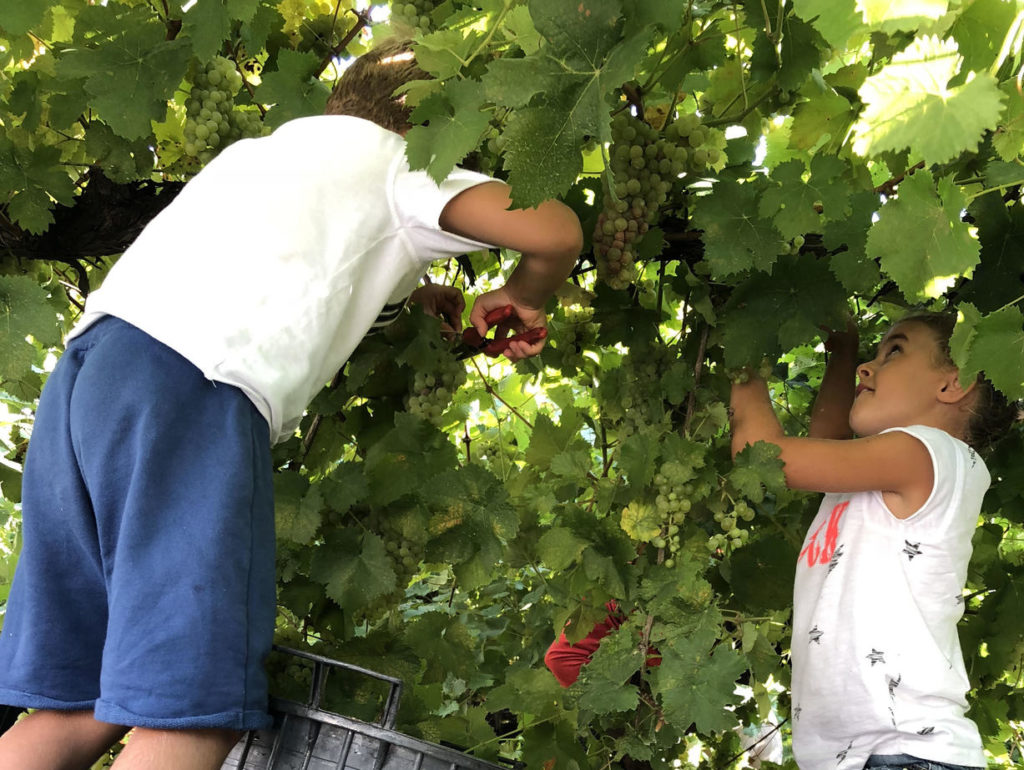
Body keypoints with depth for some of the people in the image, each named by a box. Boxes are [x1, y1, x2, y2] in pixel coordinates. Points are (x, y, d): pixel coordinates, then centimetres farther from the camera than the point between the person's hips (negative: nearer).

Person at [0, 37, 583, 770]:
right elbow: (554, 231, 1)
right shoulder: (400, 165, 16)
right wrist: (521, 299, 21)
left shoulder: (262, 149, 36)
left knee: (75, 708, 9)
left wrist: (403, 297, 47)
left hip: (85, 375, 8)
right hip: (190, 387, -8)